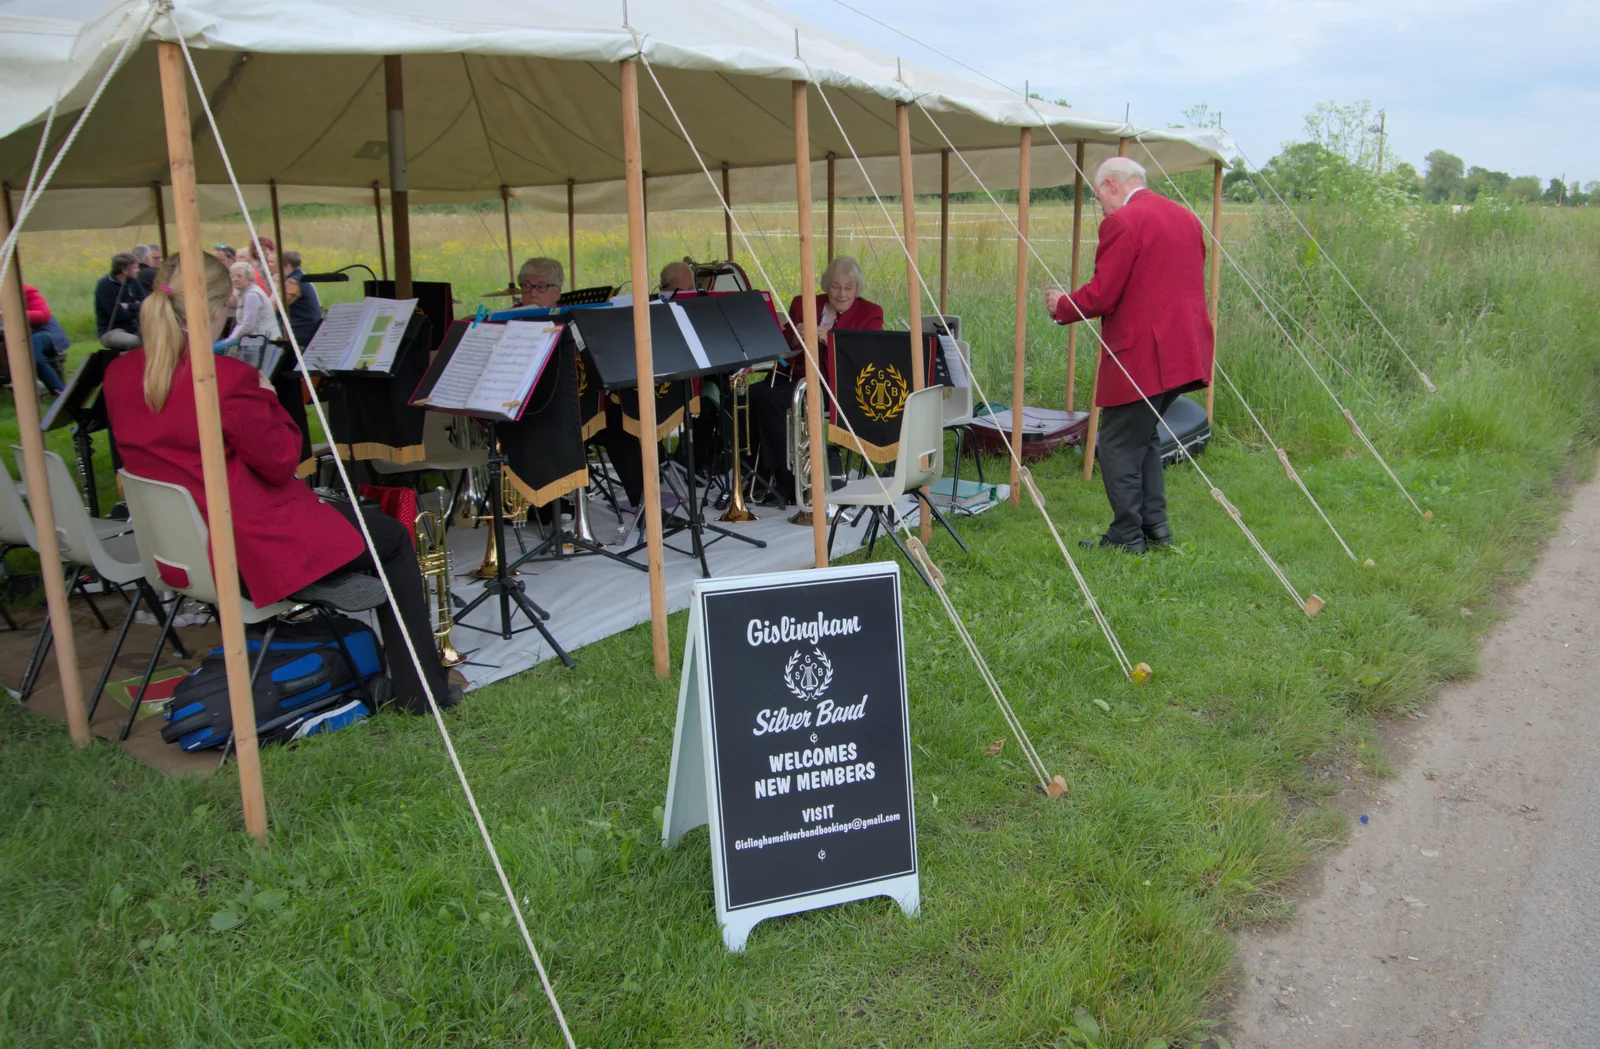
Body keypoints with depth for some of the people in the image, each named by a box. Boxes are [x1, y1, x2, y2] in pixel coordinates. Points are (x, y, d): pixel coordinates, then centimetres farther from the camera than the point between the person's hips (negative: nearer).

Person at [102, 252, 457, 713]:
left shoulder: (119, 374, 0)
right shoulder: (225, 377, -25)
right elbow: (280, 462, -15)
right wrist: (267, 399, -1)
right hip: (254, 553, -9)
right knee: (392, 537, 13)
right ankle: (421, 689, 16)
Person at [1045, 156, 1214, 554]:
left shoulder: (1121, 223, -12)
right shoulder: (1186, 217, 14)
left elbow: (1101, 296, -15)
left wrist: (1062, 305, 4)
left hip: (1140, 354, -9)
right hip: (1183, 352, 9)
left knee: (1118, 445, 2)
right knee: (1144, 437, 21)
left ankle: (1127, 536, 8)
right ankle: (1155, 525, 23)